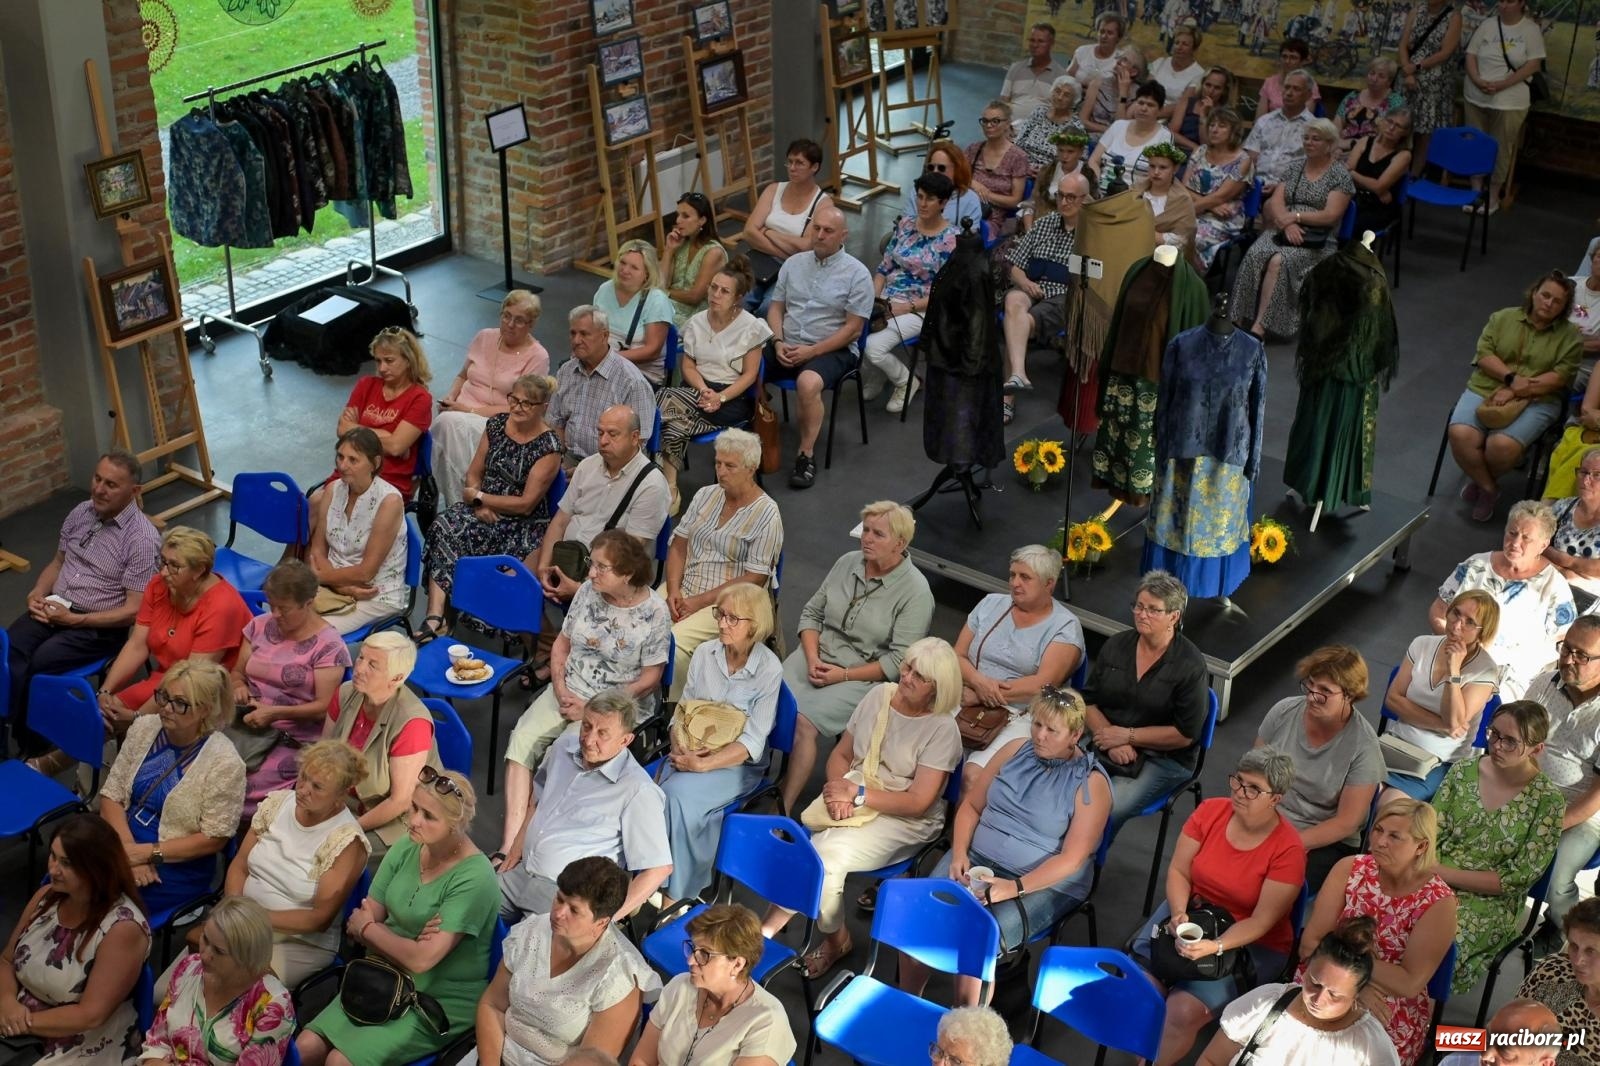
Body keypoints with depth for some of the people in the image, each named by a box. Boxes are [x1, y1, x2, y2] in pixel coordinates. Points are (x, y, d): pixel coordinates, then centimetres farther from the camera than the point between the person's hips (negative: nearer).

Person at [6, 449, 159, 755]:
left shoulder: (142, 538, -14)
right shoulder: (81, 513, 6)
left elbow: (133, 610, -15)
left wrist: (74, 620, -19)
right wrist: (38, 592, 0)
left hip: (99, 627, -6)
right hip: (54, 607, 6)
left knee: (32, 666, -28)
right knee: (6, 652, -25)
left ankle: (29, 748, -7)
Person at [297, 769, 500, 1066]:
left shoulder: (474, 877, -21)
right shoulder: (405, 848, -1)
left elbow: (421, 960, -23)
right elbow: (360, 923, 1)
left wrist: (367, 928, -6)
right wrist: (403, 946, -20)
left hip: (442, 1004, -6)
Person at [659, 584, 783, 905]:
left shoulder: (769, 669, -11)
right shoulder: (704, 653, 3)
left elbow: (751, 742, -12)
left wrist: (702, 764, -20)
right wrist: (680, 749, -9)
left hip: (737, 763, -4)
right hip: (691, 753, 4)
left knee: (677, 793, -30)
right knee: (671, 794, -29)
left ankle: (674, 896, -17)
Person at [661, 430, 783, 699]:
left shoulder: (766, 516, -10)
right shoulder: (706, 495, 10)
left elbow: (754, 579, -13)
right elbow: (679, 544, 10)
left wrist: (700, 601, -15)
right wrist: (673, 591, -7)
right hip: (684, 590, 6)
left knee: (673, 643, -29)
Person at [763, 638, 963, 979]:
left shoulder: (942, 729, -10)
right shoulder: (879, 696, 6)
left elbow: (918, 802, -15)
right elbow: (841, 754, 13)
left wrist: (856, 794, -20)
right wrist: (837, 792, -8)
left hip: (904, 821, -5)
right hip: (851, 801, 5)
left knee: (828, 854, -28)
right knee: (816, 851, -27)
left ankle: (768, 930, -7)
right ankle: (835, 940, -10)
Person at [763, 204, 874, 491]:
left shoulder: (857, 274, -4)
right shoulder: (793, 264, 12)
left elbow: (852, 328, -8)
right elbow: (776, 308, 15)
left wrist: (812, 351, -15)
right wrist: (778, 342, -5)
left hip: (832, 349, -5)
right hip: (787, 346, 5)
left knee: (808, 382, -37)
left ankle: (806, 454, -22)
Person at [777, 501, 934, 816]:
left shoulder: (916, 591, -9)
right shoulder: (847, 563, 8)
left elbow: (899, 660, -13)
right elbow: (812, 612, 13)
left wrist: (844, 675, -15)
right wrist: (812, 658, -4)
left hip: (863, 677, -5)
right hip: (816, 658, 5)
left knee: (804, 722, -27)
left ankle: (784, 810, -19)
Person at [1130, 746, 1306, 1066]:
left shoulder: (1288, 848, -18)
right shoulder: (1210, 811, -6)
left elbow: (1261, 921, -17)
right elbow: (1178, 871, -1)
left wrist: (1215, 946, -31)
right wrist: (1179, 914, -20)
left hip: (1250, 942, -4)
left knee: (1182, 1011, -24)